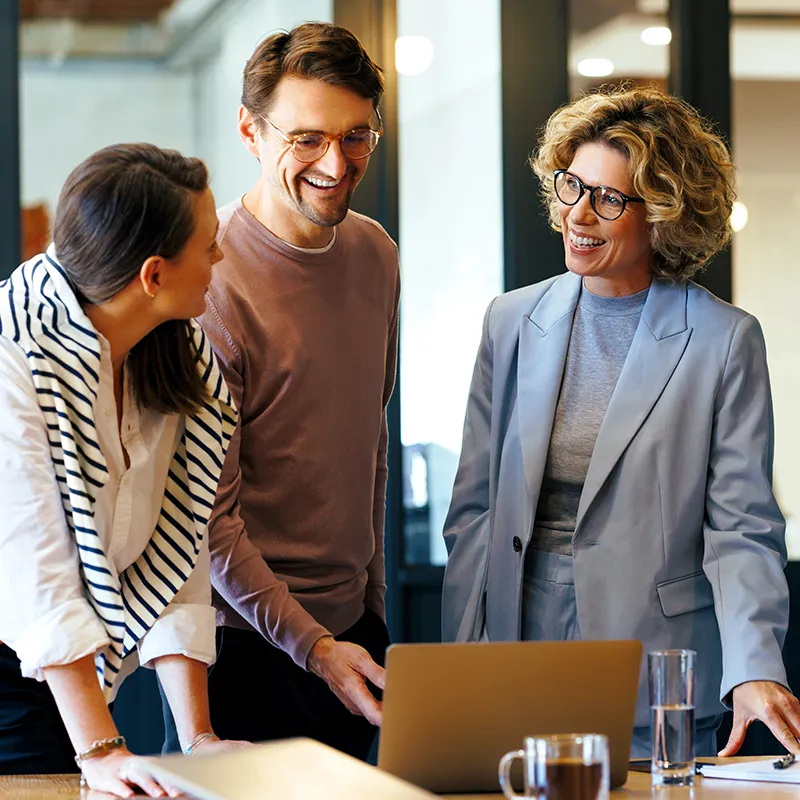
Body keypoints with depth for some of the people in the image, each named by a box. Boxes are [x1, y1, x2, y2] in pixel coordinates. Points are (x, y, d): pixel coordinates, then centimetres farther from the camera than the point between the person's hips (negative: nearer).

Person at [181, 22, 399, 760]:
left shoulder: (376, 255, 5)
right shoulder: (212, 280, -18)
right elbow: (209, 513, -17)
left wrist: (374, 595, 17)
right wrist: (312, 646, -19)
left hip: (351, 623, 7)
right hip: (248, 639, -7)